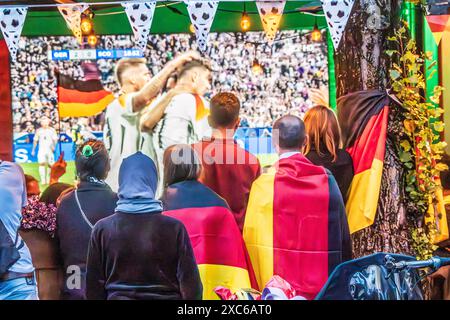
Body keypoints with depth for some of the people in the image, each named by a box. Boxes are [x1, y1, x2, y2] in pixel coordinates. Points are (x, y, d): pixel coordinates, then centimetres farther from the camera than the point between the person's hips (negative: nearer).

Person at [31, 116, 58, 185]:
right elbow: (35, 141, 14)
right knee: (41, 164, -13)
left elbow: (55, 139, -3)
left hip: (50, 150, 0)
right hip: (41, 150, 0)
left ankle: (48, 179, 18)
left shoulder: (52, 130, 4)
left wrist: (53, 145, -22)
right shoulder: (38, 130, 9)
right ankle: (43, 180, -13)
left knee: (50, 165, 0)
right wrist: (33, 150, 12)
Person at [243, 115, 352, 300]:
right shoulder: (326, 180, -5)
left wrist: (262, 285, 7)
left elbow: (252, 235, -6)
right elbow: (343, 237, 0)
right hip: (323, 284, 2)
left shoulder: (264, 185, -12)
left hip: (277, 285, -2)